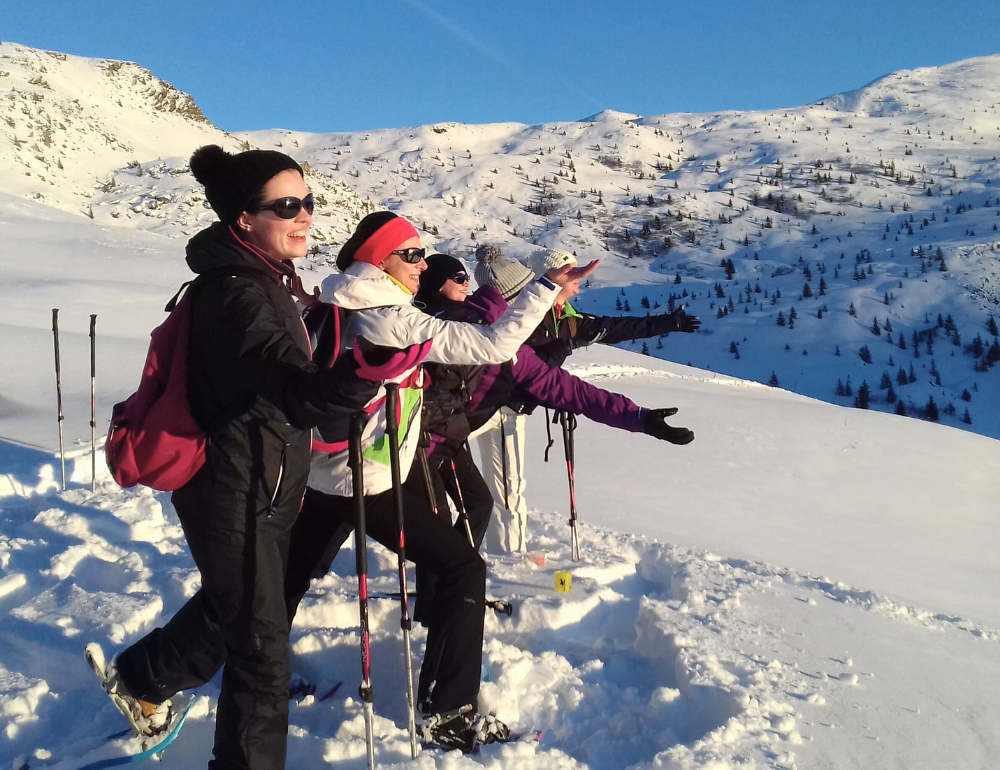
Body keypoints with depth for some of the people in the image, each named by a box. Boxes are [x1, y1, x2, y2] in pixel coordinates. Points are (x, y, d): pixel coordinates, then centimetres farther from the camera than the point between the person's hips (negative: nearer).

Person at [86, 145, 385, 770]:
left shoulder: (268, 278, 6)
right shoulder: (237, 293, -25)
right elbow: (301, 393, -39)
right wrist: (364, 372, -55)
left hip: (265, 487, 10)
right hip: (234, 495, -10)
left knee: (233, 605, 28)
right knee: (262, 645, 2)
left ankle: (140, 678, 51)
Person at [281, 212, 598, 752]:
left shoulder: (329, 309, 4)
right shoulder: (401, 322, -18)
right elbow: (493, 346, -20)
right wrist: (546, 287, -15)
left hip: (320, 475, 8)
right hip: (371, 484, -8)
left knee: (293, 575, 24)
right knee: (462, 567, 0)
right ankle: (446, 713, 2)